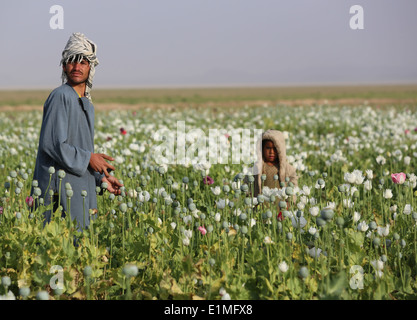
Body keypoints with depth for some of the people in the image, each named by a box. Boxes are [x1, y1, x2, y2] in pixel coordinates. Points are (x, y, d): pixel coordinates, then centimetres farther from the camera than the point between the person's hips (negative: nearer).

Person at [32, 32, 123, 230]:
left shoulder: (86, 104, 19)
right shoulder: (60, 97, -11)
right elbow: (52, 144, -19)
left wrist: (101, 178, 14)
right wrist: (88, 158, -13)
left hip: (78, 191, 9)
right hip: (59, 191, -9)